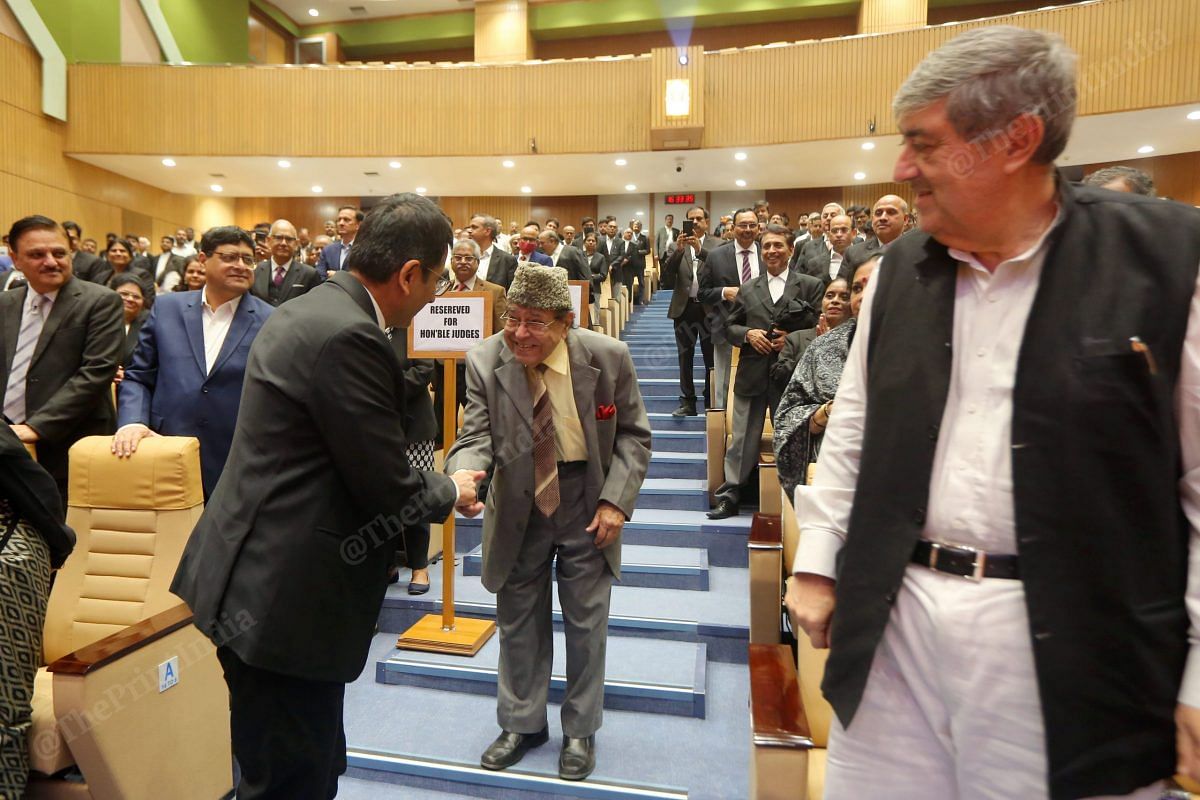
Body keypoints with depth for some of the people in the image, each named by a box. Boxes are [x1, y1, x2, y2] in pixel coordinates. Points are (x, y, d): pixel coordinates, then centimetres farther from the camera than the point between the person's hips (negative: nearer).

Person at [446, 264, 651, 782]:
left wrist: (616, 499, -16)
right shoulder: (485, 361, -14)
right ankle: (522, 723, 39)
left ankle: (580, 731, 35)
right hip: (518, 502, 1)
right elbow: (477, 437, -14)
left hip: (586, 501, -1)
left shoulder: (608, 357, -16)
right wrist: (464, 475, -37)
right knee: (518, 618, 15)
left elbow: (633, 434, -6)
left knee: (586, 621, 12)